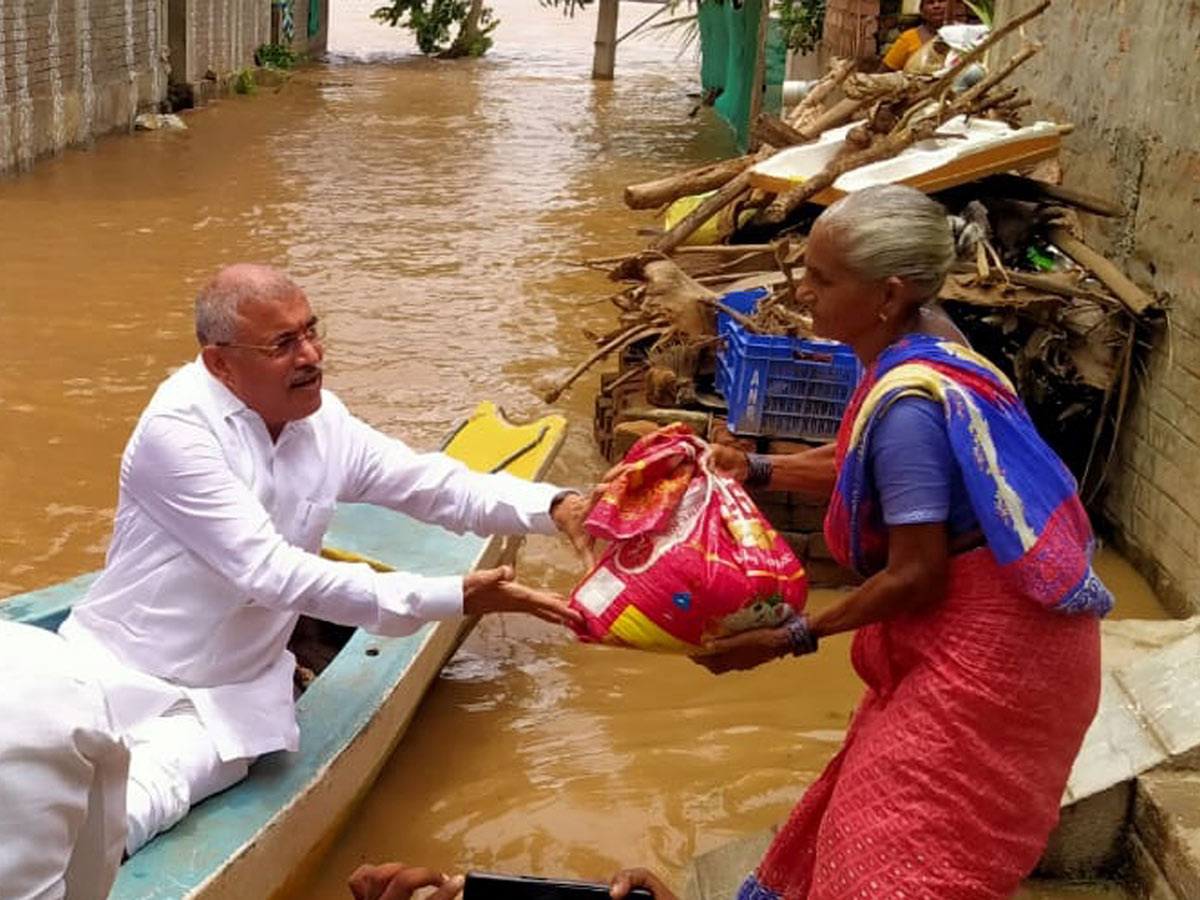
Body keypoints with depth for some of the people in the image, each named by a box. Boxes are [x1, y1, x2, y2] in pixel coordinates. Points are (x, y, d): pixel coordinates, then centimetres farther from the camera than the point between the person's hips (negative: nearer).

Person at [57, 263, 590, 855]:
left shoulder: (323, 421, 0)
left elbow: (442, 487, 5)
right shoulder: (176, 427, -19)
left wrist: (555, 507, -16)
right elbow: (270, 573, -25)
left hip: (231, 692, 3)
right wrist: (455, 598, -28)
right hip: (120, 670, -3)